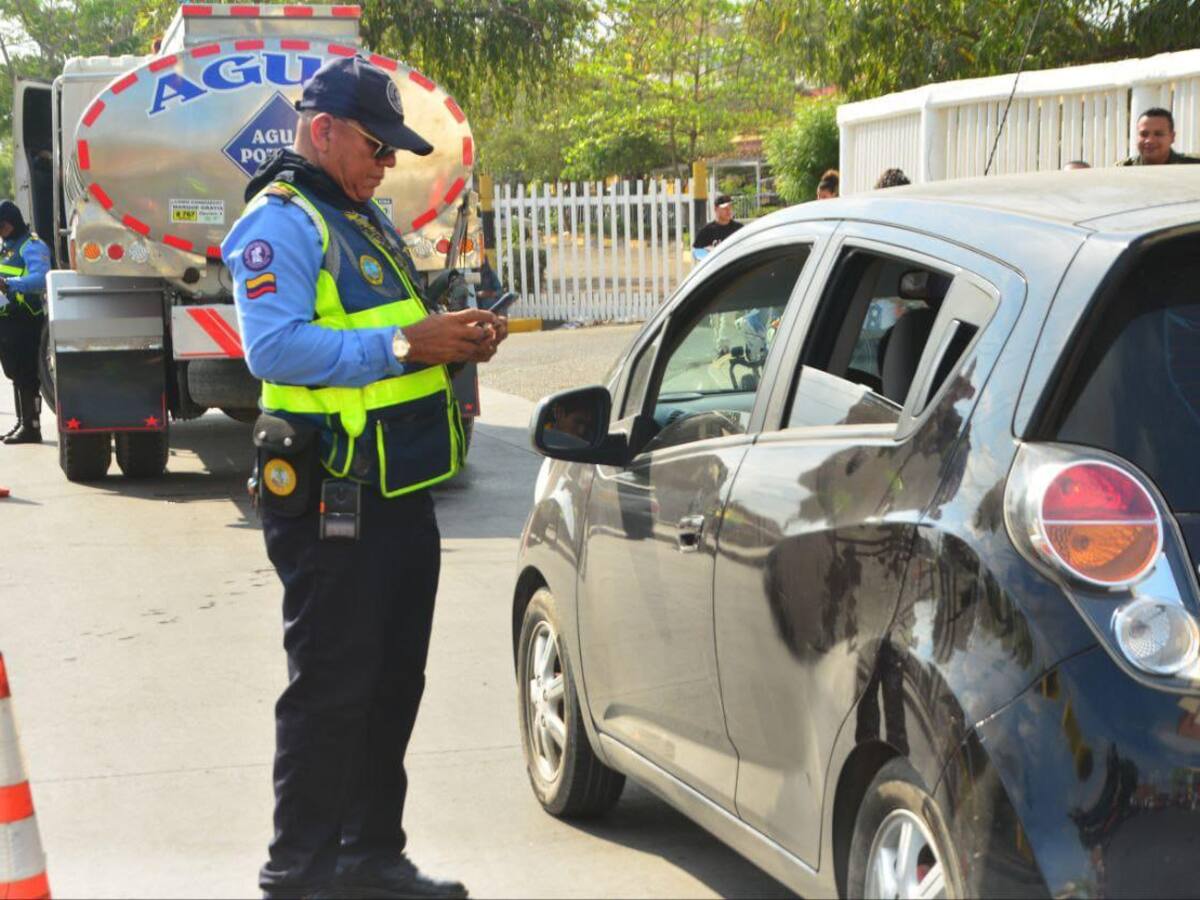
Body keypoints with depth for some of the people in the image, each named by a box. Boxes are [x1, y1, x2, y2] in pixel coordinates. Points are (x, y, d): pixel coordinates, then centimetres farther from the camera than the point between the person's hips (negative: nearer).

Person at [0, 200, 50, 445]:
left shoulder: (31, 246, -12)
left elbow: (40, 278, -27)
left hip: (26, 321, -9)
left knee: (27, 376, -7)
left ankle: (31, 427, -4)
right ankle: (22, 422, 25)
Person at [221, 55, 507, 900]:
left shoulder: (369, 222, 19)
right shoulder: (281, 223, -11)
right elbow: (273, 348, -25)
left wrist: (453, 340, 5)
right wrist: (403, 346, -26)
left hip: (400, 495, 10)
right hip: (331, 504, -9)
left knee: (392, 687, 16)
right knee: (332, 692, -3)